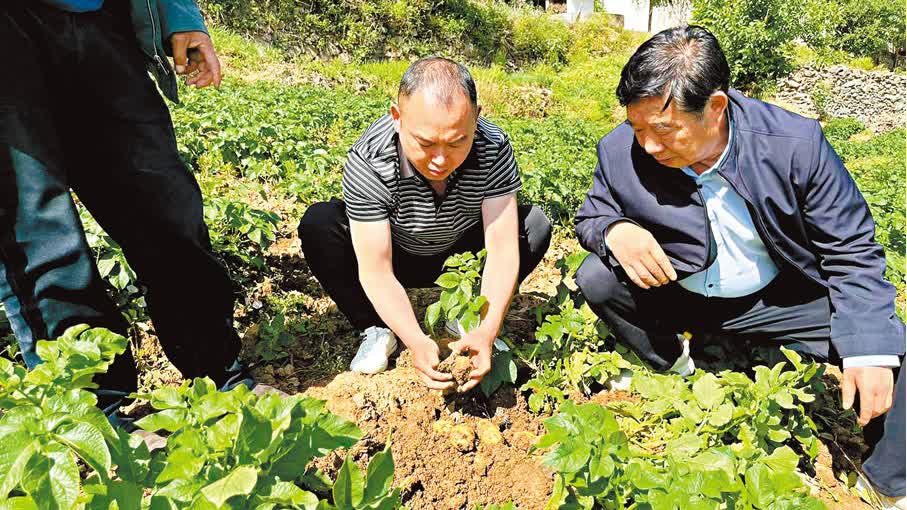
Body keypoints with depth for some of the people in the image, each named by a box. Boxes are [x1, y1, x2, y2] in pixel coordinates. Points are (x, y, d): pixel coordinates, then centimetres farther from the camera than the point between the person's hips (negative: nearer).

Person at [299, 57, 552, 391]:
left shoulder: (494, 148, -28)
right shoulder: (367, 163, -33)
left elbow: (502, 248, -30)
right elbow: (376, 272, -32)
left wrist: (486, 332, -44)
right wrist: (417, 341, -47)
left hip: (458, 254, 2)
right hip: (396, 256, -1)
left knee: (535, 225, -22)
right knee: (318, 224, -27)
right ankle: (376, 330, -9)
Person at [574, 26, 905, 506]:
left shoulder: (795, 143, -20)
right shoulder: (620, 151, -18)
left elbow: (851, 251, -11)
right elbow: (589, 218, -1)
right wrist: (613, 231, -28)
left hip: (774, 299, 0)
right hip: (674, 294, 1)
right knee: (595, 278, -25)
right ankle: (670, 363, 3)